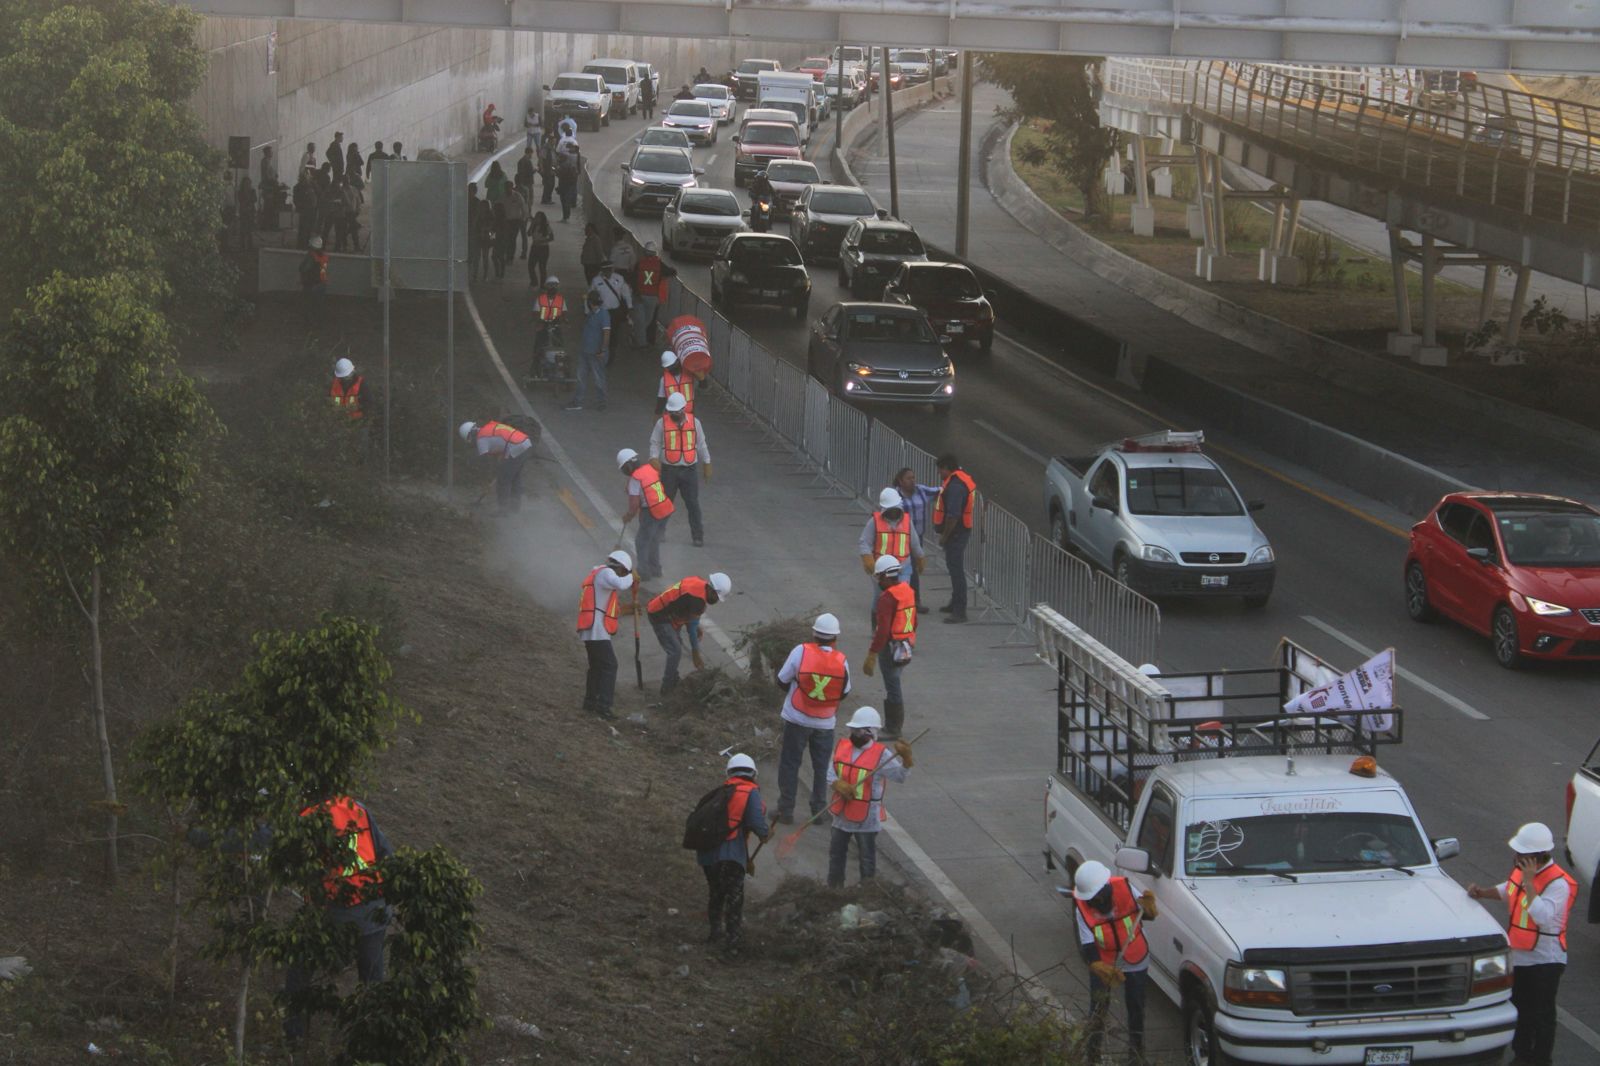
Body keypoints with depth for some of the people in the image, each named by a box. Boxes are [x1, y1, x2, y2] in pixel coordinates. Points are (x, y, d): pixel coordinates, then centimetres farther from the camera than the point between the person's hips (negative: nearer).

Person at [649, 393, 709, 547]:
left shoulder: (694, 422, 3)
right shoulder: (662, 423, -3)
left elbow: (701, 445, 11)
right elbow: (655, 443, -1)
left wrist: (706, 465, 12)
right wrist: (654, 458, -20)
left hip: (688, 470, 1)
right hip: (668, 470, -1)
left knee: (693, 504, 1)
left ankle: (698, 536, 8)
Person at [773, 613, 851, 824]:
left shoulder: (801, 651, -19)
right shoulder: (841, 661, -12)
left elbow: (782, 680, -9)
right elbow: (845, 692, 0)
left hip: (797, 719, -2)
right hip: (825, 722, 2)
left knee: (790, 764, 10)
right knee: (821, 767, 17)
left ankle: (786, 810, 11)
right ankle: (819, 810, 21)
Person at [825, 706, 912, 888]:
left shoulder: (881, 755, -17)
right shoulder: (841, 746, -3)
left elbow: (900, 775, -23)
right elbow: (829, 773, -3)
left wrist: (906, 759, -42)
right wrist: (838, 784, -23)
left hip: (867, 819, -6)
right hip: (842, 814, 6)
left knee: (867, 860, 4)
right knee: (836, 854, 21)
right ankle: (833, 891, 39)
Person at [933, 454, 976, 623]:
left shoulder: (955, 486, -22)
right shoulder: (962, 480, 12)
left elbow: (953, 515, -26)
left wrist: (944, 536, -19)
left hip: (955, 533, -11)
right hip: (961, 532, 11)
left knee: (956, 570, -9)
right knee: (954, 568, 22)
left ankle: (959, 611, -9)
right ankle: (955, 604, 35)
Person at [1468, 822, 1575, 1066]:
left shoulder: (1558, 883, -24)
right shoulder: (1520, 870, 3)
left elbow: (1543, 917, -36)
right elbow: (1506, 891, 23)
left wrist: (1529, 882, -34)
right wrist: (1482, 893, 6)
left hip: (1545, 960, -9)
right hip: (1519, 955, 9)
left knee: (1541, 1015, 0)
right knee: (1520, 1010, 21)